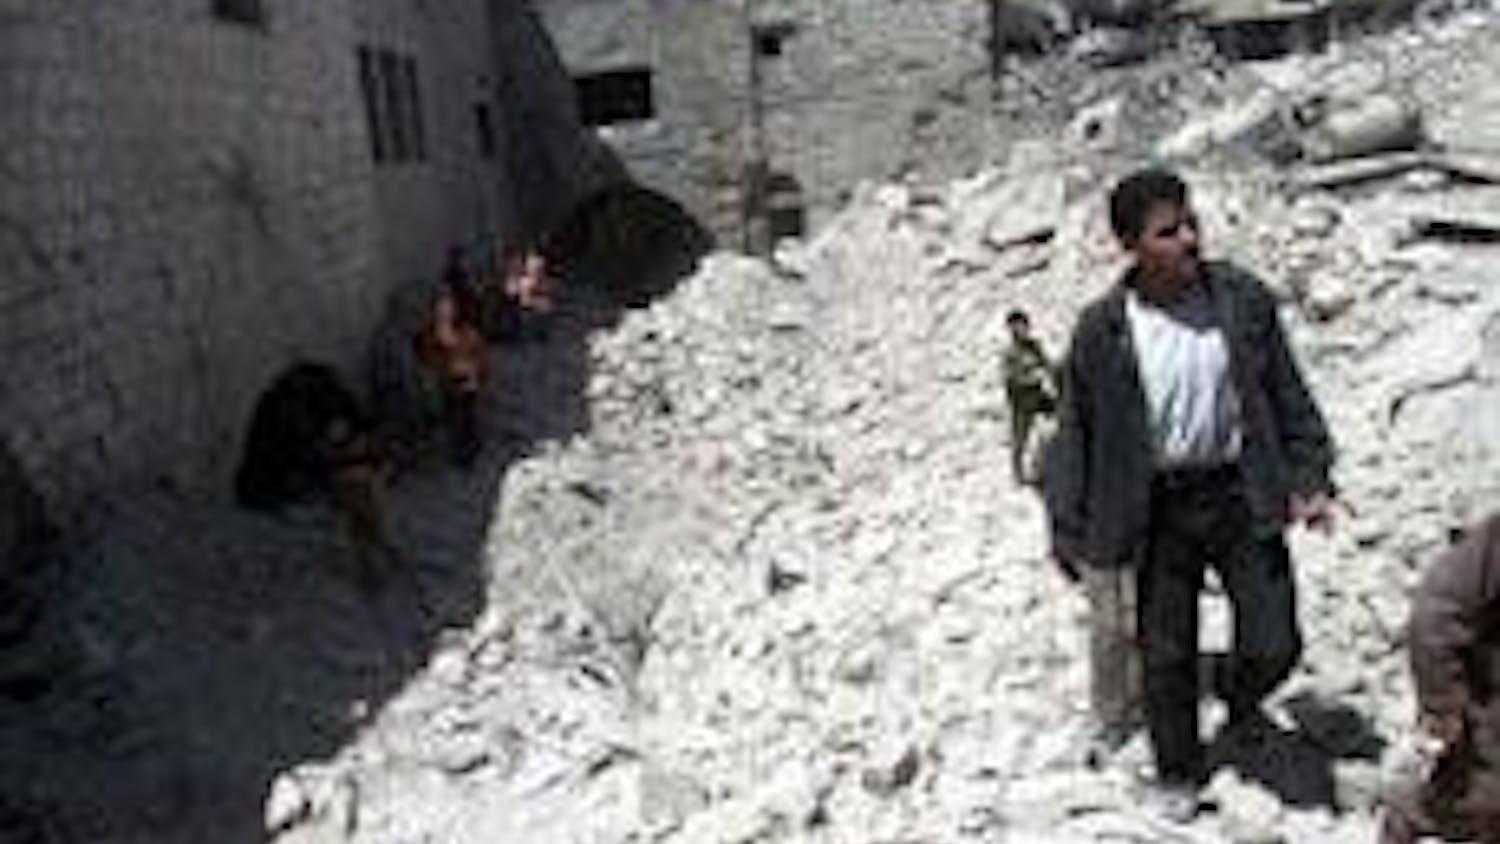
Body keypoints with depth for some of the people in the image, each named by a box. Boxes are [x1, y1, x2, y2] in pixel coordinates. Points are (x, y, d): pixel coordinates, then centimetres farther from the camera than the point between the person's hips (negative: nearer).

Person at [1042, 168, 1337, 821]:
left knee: (1275, 645, 3)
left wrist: (1308, 480, 0)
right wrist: (1074, 538, -3)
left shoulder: (1243, 299, -4)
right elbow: (1075, 437, -2)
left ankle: (1239, 695, 39)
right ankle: (1177, 773, 33)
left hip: (1241, 496, 1)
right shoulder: (1102, 330, -10)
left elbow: (1288, 398, 7)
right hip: (1159, 509, -1)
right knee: (1167, 656, 8)